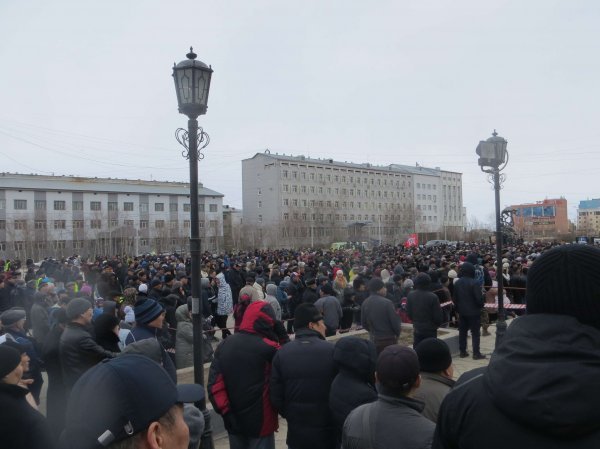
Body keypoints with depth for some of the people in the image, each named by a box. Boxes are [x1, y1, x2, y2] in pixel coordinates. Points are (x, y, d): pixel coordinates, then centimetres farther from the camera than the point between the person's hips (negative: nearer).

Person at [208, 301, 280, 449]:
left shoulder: (224, 345, -1)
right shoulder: (269, 348, -18)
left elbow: (214, 384, -3)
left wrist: (224, 410, 1)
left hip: (233, 420, 5)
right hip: (261, 420, -5)